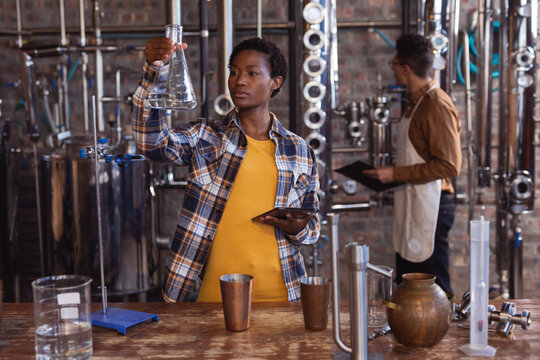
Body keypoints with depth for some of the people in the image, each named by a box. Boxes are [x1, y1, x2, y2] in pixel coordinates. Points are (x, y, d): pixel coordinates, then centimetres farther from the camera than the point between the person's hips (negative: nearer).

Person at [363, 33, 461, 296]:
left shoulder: (437, 105, -15)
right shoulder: (416, 102, 16)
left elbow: (449, 165, -20)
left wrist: (396, 174, -18)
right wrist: (389, 175, 12)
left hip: (430, 206, -10)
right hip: (412, 205, 10)